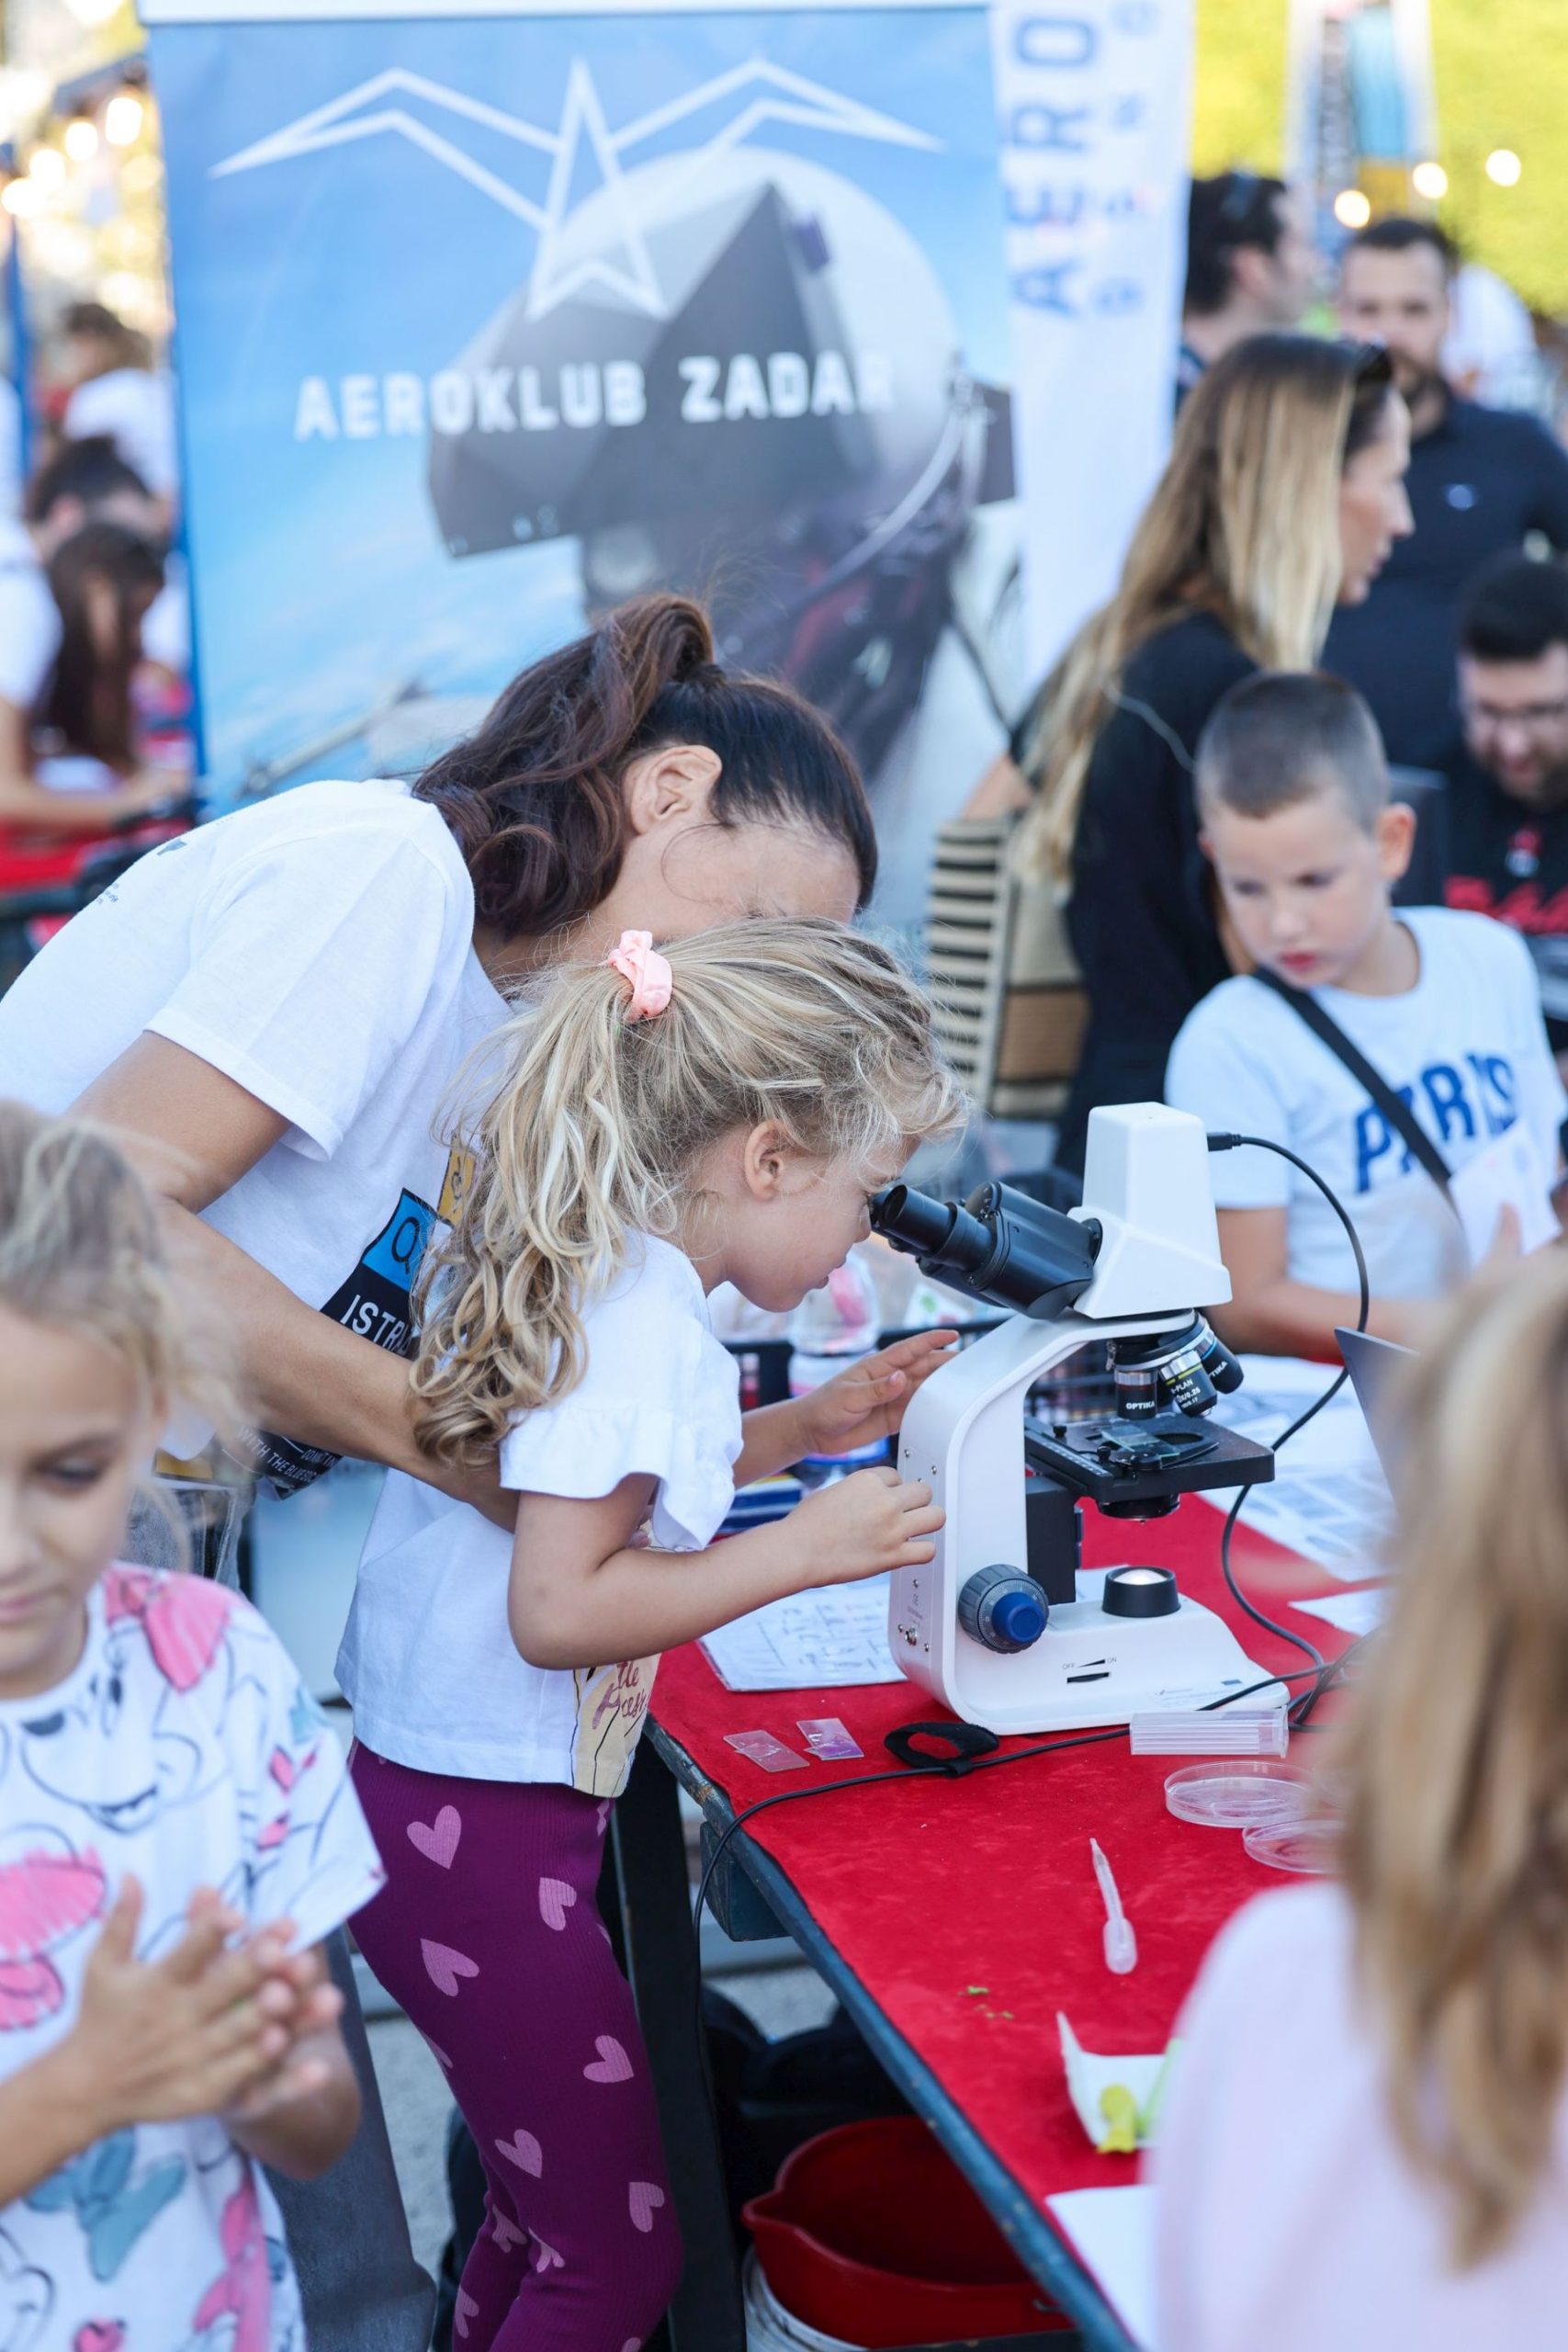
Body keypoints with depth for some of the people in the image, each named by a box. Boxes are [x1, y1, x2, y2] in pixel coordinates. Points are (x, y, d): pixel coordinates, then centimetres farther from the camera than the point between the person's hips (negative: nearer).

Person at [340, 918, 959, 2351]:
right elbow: (557, 1608, -24)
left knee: (546, 2217, 20)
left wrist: (804, 1428, 14)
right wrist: (805, 1549, -18)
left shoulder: (592, 1269, 10)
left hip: (418, 1788, 10)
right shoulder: (642, 1317, -20)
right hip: (480, 1831, -10)